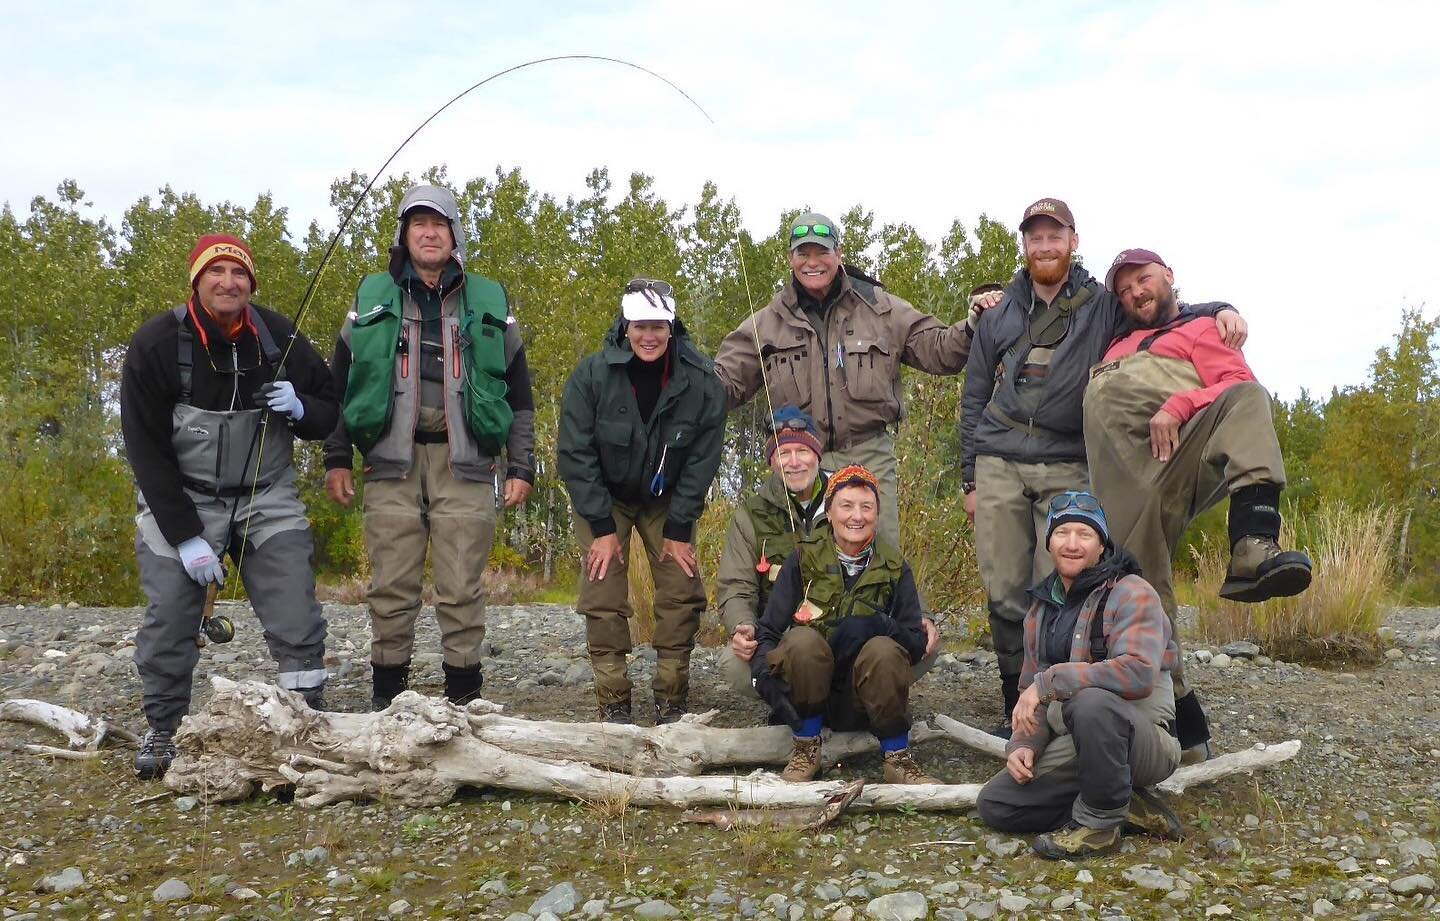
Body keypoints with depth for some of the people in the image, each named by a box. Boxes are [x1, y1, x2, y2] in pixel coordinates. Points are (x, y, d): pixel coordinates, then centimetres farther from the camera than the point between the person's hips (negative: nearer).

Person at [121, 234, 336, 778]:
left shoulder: (280, 338, -4)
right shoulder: (156, 345, -11)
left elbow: (332, 412, 8)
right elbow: (147, 451, -11)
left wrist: (299, 409, -17)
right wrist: (186, 536, -16)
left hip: (268, 498, 2)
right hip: (180, 499, -2)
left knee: (297, 619, -5)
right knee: (169, 622, -2)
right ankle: (163, 731, 18)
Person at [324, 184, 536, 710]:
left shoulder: (489, 303, 14)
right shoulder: (373, 299, 14)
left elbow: (520, 395, 14)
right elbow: (338, 385, 16)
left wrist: (521, 467, 6)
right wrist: (337, 459, 8)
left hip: (465, 466, 0)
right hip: (391, 464, 1)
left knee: (462, 591, -2)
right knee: (391, 589, 1)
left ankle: (464, 698, 7)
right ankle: (385, 698, 10)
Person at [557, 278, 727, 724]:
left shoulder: (702, 381, -18)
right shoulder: (592, 375, -21)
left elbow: (701, 460, -11)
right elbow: (575, 453, -17)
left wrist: (679, 529, -14)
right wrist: (602, 527, -18)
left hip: (667, 499, 2)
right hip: (603, 498, -1)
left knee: (682, 592, -5)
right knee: (603, 596, -9)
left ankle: (671, 700, 5)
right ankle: (614, 704, -2)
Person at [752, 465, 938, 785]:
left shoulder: (894, 567, 2)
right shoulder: (804, 559, -2)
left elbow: (916, 644, -4)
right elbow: (767, 630, -6)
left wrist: (876, 626, -24)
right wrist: (765, 675, -27)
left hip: (867, 699, 0)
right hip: (811, 695, 0)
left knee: (884, 650, -30)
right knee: (802, 639, -30)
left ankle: (898, 759, -15)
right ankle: (807, 748, -11)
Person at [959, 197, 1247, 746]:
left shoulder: (1102, 306, 10)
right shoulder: (998, 315, 15)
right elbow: (974, 398, 17)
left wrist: (1219, 310, -15)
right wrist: (970, 479, 13)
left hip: (1068, 468, -2)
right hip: (999, 465, 2)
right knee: (1005, 593, -2)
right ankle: (1016, 706, 8)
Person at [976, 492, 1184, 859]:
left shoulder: (1131, 593, -12)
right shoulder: (1040, 608, 12)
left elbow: (1138, 671, -30)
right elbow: (1031, 691, 16)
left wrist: (1048, 682, -27)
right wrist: (1023, 745, -5)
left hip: (1142, 740, -7)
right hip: (1072, 746, 7)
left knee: (1091, 701, -38)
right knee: (994, 804, -7)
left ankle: (1101, 821, -16)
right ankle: (1126, 808, -1)